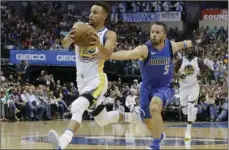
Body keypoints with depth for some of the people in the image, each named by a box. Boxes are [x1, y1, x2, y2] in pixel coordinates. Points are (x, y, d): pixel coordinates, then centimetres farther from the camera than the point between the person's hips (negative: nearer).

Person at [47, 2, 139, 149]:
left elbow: (107, 56, -28)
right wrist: (69, 38, -42)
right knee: (102, 120, 20)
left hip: (96, 81, -7)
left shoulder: (109, 35, -9)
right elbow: (65, 44, -17)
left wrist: (99, 45, -50)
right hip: (82, 81, 7)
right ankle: (129, 117, 47)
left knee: (77, 107, -33)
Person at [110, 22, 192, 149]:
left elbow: (181, 44, 14)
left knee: (154, 107, -32)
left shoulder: (171, 46, -13)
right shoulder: (144, 49, -23)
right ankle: (159, 135, 50)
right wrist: (108, 54, -63)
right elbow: (127, 54, -43)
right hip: (147, 87, 2)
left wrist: (187, 44, 39)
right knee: (147, 119, 15)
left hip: (164, 87, -2)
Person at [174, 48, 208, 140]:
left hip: (194, 86, -2)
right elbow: (174, 72, 3)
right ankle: (194, 112, 45)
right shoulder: (181, 61, -3)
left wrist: (201, 75, -19)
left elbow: (205, 71, 3)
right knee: (185, 111, 5)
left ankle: (188, 131, -15)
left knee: (191, 107, -20)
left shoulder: (198, 61, -4)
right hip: (183, 87, 2)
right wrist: (179, 75, -18)